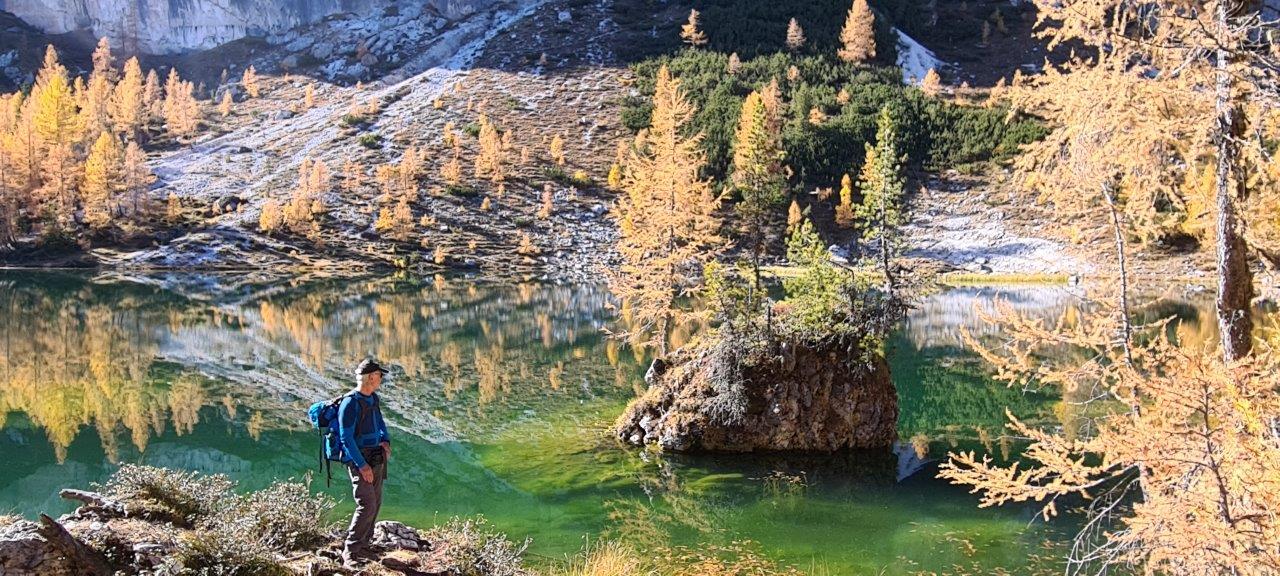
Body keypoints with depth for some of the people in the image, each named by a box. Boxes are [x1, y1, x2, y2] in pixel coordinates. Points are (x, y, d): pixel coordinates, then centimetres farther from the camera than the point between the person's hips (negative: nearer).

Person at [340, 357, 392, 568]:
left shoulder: (373, 398, 9)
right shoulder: (350, 403, -17)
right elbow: (346, 438, -19)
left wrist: (385, 440, 5)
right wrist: (362, 465, -22)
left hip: (376, 458, 9)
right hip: (359, 459, -9)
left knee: (375, 503, 10)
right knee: (366, 505, -14)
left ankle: (362, 547, 19)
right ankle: (350, 552, -7)